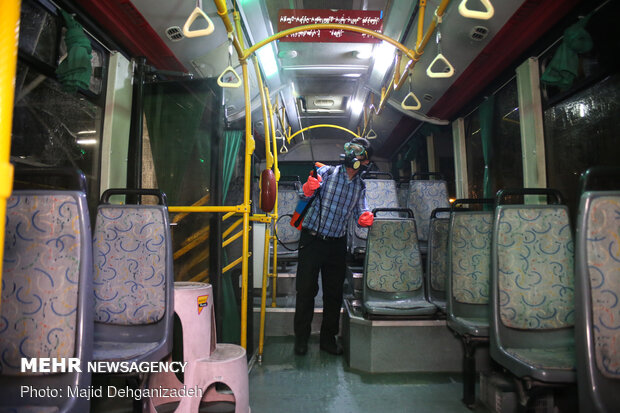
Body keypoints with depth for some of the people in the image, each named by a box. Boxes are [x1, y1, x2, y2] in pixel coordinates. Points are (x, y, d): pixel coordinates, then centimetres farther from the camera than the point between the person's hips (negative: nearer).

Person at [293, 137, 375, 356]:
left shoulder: (360, 186, 10)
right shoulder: (327, 172, -5)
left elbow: (360, 212, 4)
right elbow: (306, 193, -17)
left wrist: (365, 218, -21)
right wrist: (309, 188, -41)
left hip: (337, 243, 5)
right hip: (312, 239, -4)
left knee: (334, 292, 8)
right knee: (306, 289, -1)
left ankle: (328, 338, 23)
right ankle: (301, 338, 14)